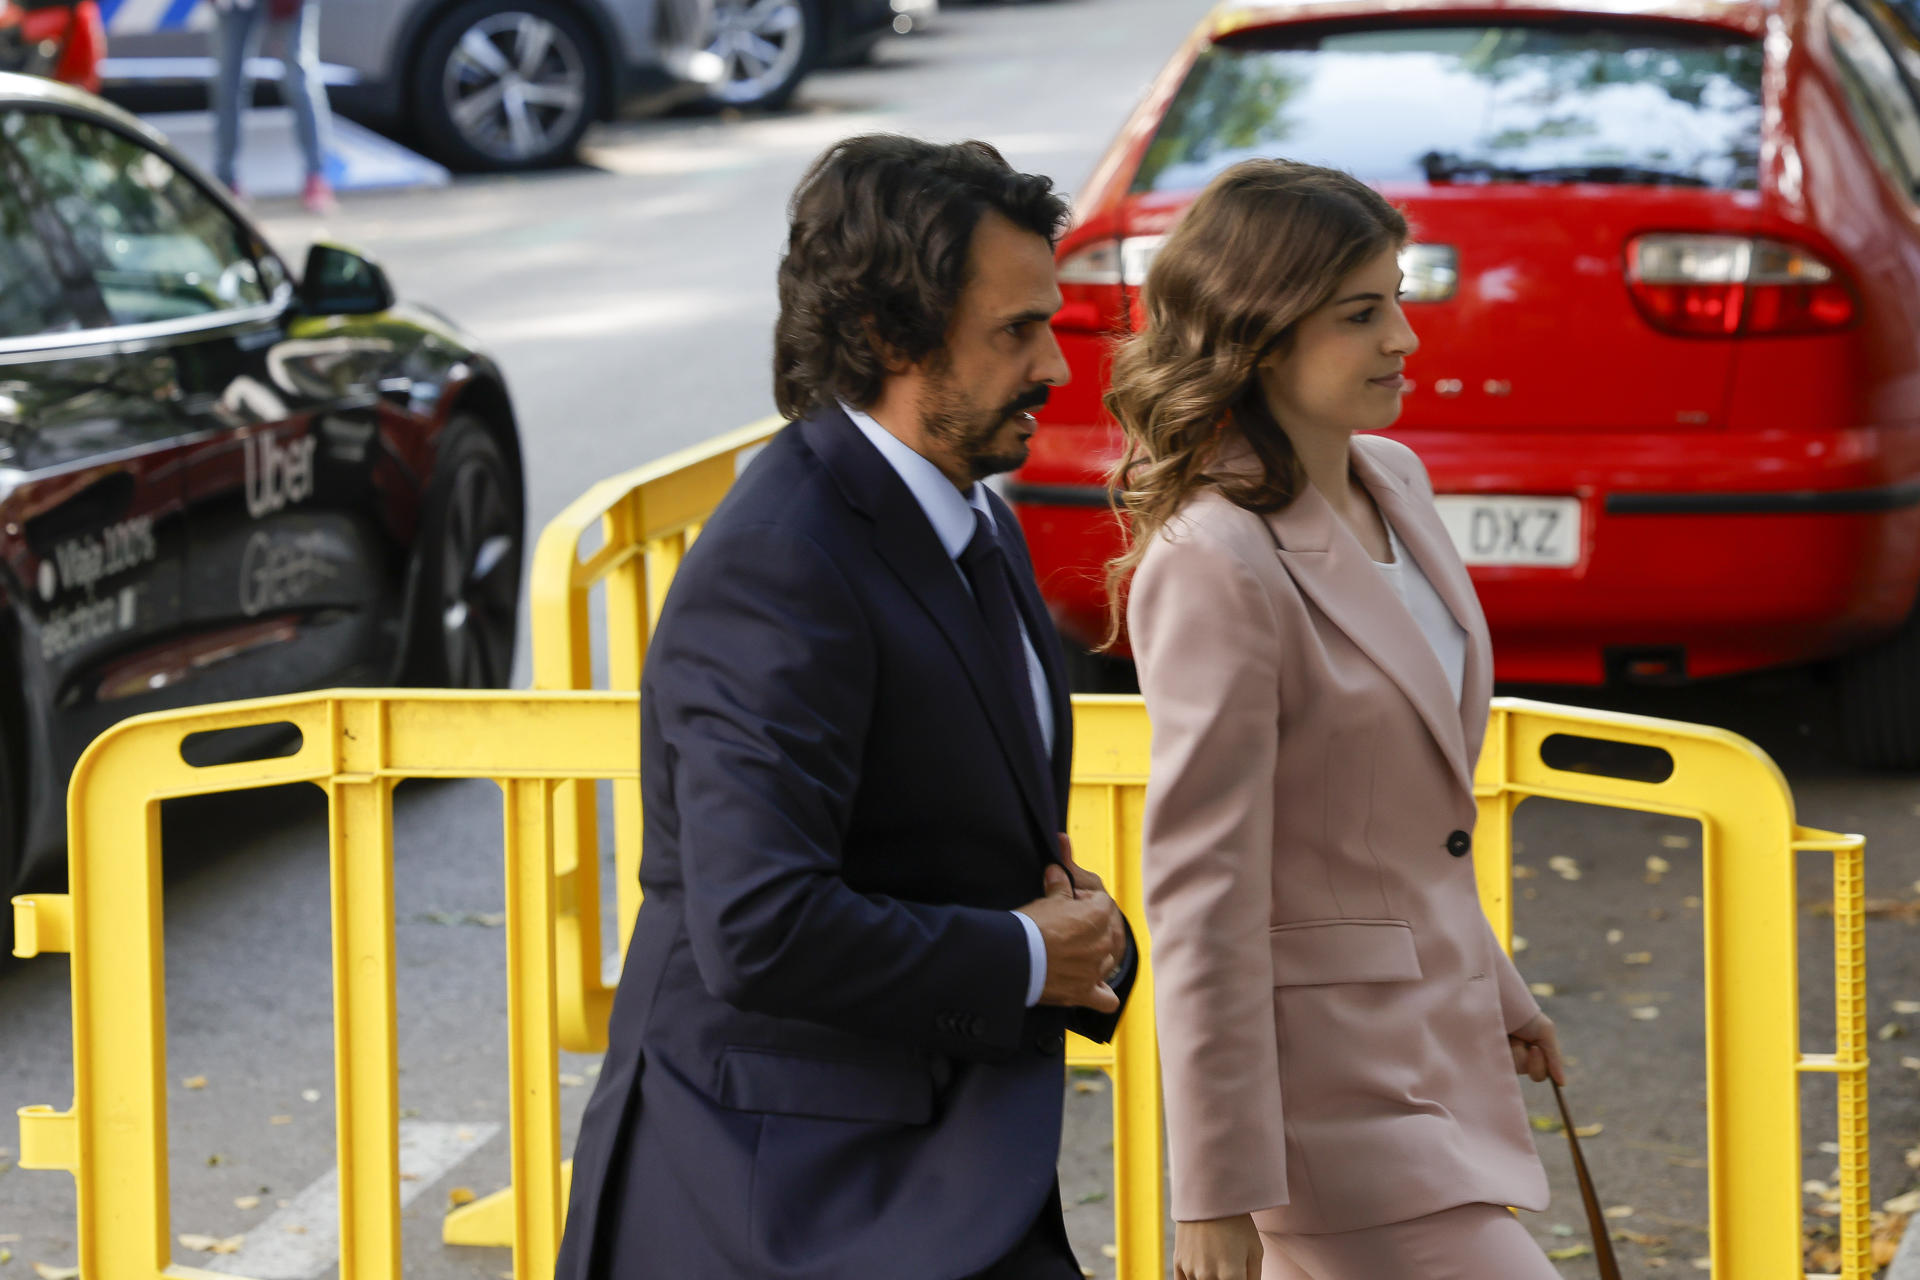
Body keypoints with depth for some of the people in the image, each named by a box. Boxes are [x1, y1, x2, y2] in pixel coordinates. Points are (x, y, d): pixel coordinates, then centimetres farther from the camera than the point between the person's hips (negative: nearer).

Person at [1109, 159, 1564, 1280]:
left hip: (1432, 1044, 8)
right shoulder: (1213, 566, -21)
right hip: (1332, 1073, -8)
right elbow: (1203, 891, -21)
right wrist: (1218, 1189, -20)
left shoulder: (1393, 482, 6)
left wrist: (1494, 985, 26)